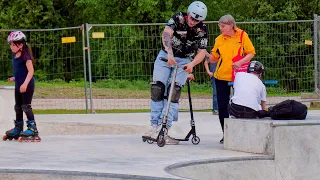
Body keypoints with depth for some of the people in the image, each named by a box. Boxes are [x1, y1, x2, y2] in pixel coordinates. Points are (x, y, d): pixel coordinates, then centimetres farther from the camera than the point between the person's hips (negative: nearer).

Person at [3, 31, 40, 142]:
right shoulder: (14, 56, 10)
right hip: (18, 86, 9)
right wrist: (14, 78, 16)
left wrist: (25, 83, -28)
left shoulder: (25, 56, -16)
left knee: (26, 106, -12)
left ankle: (32, 128, -9)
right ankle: (18, 128, 25)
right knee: (18, 107, 15)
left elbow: (30, 70, -21)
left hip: (27, 85, -9)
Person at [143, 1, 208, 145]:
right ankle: (155, 126, -6)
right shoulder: (178, 19, -16)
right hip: (165, 56, 0)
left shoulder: (202, 30, -9)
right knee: (157, 89, -10)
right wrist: (170, 53, -48)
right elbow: (166, 34, -32)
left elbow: (202, 52, -10)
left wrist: (191, 64, -30)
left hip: (184, 61, 1)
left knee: (173, 92, -14)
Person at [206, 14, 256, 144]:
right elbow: (214, 58, 10)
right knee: (222, 106, 1)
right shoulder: (219, 39, 7)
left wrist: (240, 62, -16)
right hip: (221, 77, 3)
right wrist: (206, 54, -9)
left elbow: (251, 53, -2)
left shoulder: (242, 35, -2)